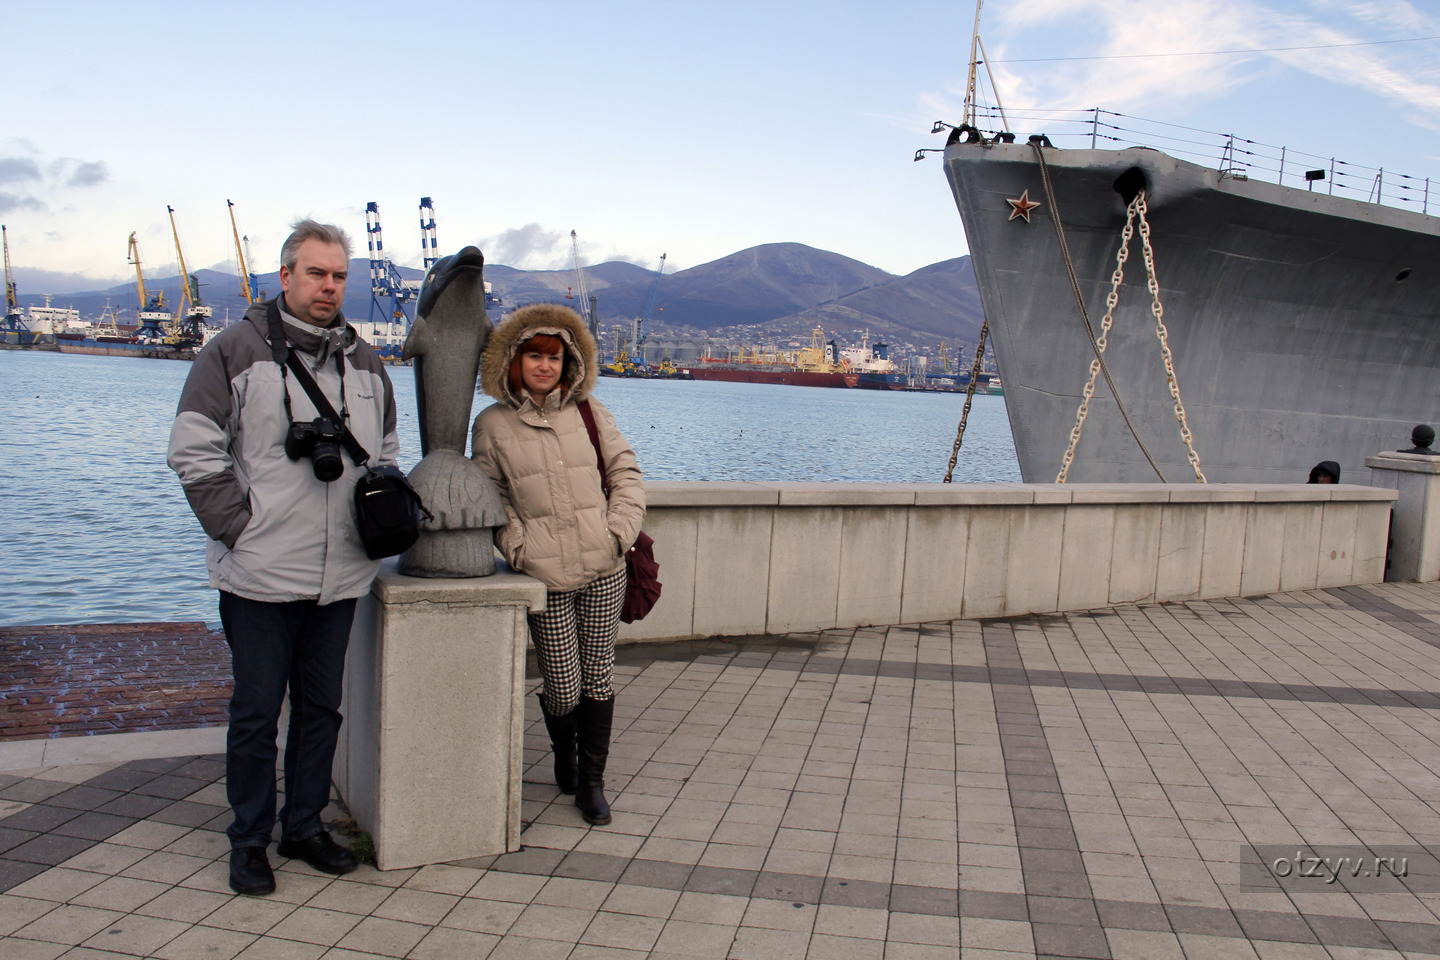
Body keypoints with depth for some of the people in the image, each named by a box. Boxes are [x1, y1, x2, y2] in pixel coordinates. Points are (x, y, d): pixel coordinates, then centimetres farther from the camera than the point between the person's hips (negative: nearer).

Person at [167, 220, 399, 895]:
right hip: (260, 575, -4)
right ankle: (249, 841, 21)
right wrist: (238, 526, -12)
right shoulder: (236, 350, -4)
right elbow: (193, 449, -7)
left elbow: (384, 454, 22)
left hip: (340, 576, 5)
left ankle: (305, 827, 28)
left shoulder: (365, 363, 12)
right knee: (256, 711, 5)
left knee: (321, 706, 13)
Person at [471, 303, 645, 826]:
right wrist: (516, 546, -6)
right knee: (563, 687, 0)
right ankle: (564, 753, 34)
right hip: (544, 574, -2)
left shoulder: (590, 412, 7)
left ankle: (591, 782, 21)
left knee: (598, 678, 4)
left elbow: (625, 471, 10)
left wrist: (621, 529, -2)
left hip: (603, 569, 2)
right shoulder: (493, 424, 2)